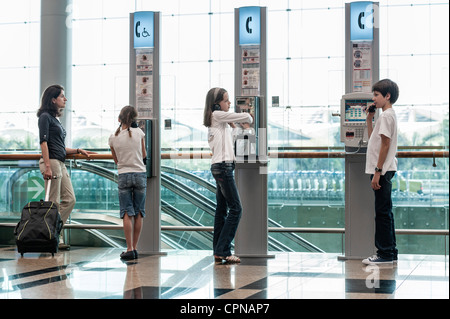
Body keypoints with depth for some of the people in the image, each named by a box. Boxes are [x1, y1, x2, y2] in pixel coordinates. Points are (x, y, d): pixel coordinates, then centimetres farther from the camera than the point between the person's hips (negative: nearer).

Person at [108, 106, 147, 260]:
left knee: (127, 213, 1)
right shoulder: (139, 133, -3)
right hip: (140, 174, 0)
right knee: (138, 213, 7)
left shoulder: (113, 137, -1)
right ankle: (134, 248, 9)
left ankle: (129, 249, -5)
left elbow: (116, 160, 11)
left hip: (123, 176, 0)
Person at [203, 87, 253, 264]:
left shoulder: (221, 120, 21)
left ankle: (218, 252, 12)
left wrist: (235, 127, 12)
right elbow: (246, 117, -8)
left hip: (220, 167, 10)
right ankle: (222, 251, -10)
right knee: (235, 208, -9)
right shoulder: (217, 115, -7)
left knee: (222, 209, 9)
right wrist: (248, 119, 14)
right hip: (223, 166, -10)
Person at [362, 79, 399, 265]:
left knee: (382, 212, -7)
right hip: (383, 171, 10)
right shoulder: (387, 115, 18)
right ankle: (390, 252, 18)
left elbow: (385, 145, -19)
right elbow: (372, 138, 26)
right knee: (384, 212, 12)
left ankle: (385, 253, -4)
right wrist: (369, 118, 20)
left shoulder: (386, 115, -13)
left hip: (383, 171, -10)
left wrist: (378, 171, -20)